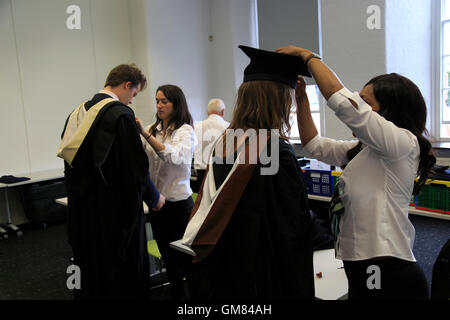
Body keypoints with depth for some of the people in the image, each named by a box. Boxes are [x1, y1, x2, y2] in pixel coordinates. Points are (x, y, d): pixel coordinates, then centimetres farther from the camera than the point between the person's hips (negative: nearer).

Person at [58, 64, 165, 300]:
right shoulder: (121, 114, -16)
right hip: (114, 207, -8)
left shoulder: (79, 112, 8)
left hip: (81, 207, 8)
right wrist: (154, 197, -2)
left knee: (90, 267, 19)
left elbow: (70, 159, 15)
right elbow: (134, 166, -17)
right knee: (122, 273, 5)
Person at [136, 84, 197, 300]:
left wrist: (145, 134, -36)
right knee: (166, 254, 17)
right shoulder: (153, 130, 8)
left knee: (183, 257, 4)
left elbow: (174, 156, -28)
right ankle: (176, 294, 33)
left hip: (178, 201, -6)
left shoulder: (185, 130, -9)